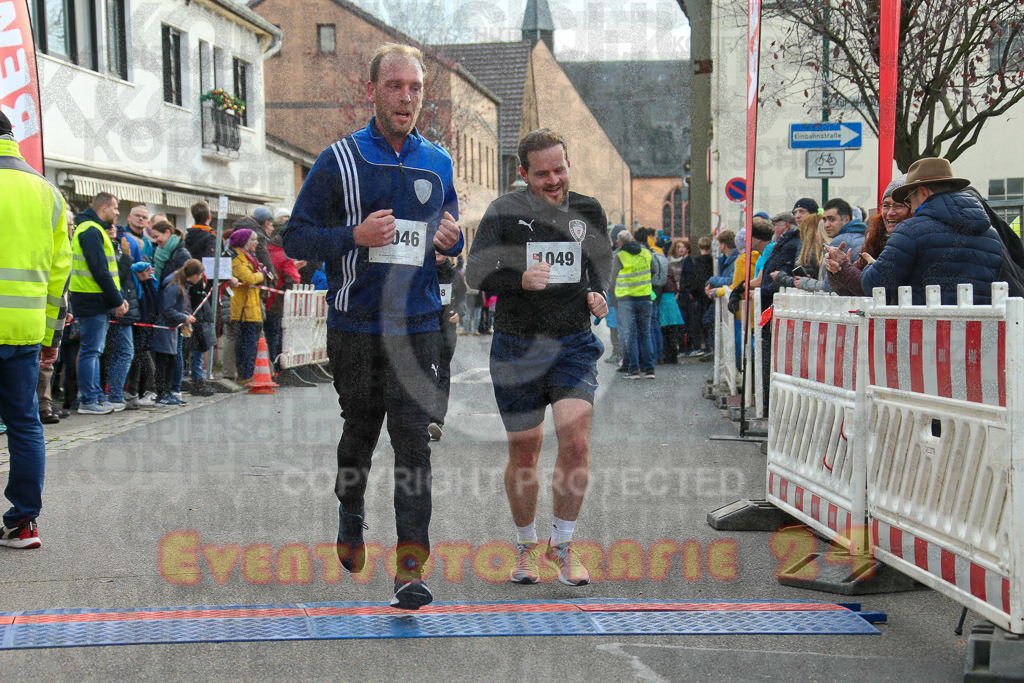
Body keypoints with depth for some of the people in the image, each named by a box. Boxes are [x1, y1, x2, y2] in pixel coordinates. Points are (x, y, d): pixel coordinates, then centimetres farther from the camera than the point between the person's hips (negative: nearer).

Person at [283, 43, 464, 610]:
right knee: (360, 430, 14)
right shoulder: (339, 160, -2)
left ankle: (411, 568, -7)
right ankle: (350, 513, 42)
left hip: (418, 326, 1)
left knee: (412, 438, -6)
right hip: (356, 325, -1)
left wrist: (452, 239, -2)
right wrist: (355, 236, -18)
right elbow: (295, 238, -2)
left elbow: (450, 235, 22)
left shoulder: (437, 163, 10)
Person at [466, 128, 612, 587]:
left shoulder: (588, 211, 6)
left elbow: (602, 269, 15)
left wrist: (599, 295, -8)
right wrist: (521, 279, -30)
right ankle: (527, 547, 27)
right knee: (524, 453, 6)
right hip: (517, 347, -1)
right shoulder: (504, 212, -3)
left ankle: (562, 545, 5)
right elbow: (475, 273, -12)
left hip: (574, 343, 1)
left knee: (576, 442, -13)